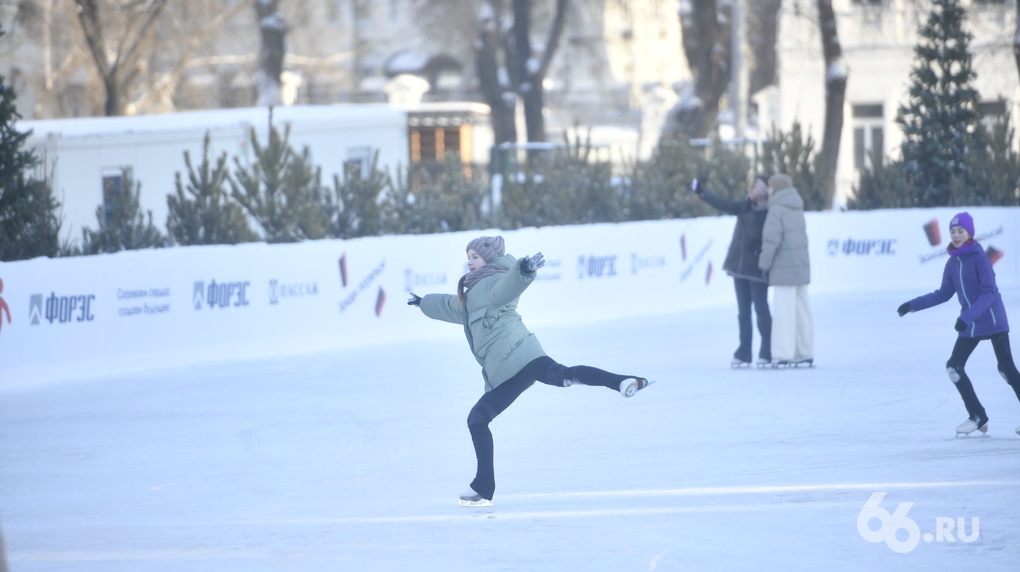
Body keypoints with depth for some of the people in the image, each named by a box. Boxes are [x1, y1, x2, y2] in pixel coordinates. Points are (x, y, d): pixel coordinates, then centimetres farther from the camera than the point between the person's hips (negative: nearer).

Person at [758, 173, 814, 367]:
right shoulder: (797, 208, 14)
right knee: (801, 310, 10)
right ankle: (805, 353, 13)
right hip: (801, 265, 8)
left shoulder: (776, 209, -11)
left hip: (784, 267, -8)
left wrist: (765, 264, -7)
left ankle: (783, 354, -10)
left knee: (783, 311, -7)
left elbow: (771, 239, -16)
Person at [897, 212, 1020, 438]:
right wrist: (913, 305, 10)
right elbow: (944, 294, 14)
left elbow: (989, 293, -21)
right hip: (969, 326, 7)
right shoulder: (953, 262, 6)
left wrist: (967, 317, -30)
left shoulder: (979, 258, -15)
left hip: (992, 321, -7)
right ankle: (977, 417, 11)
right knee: (954, 367, 2)